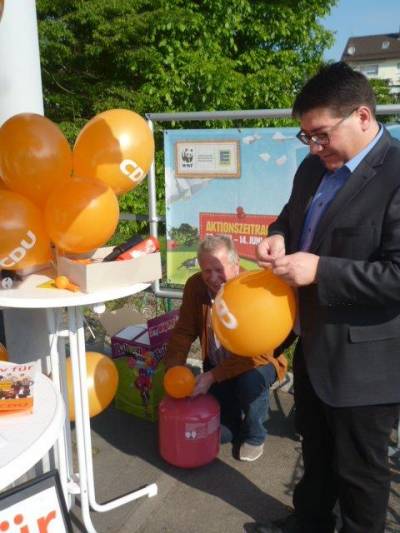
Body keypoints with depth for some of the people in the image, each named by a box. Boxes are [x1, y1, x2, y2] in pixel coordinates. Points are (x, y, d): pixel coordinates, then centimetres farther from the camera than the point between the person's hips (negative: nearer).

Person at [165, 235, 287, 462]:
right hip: (217, 363, 3)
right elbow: (183, 332, -9)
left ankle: (255, 436, -4)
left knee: (250, 381, -35)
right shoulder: (195, 286, -16)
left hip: (258, 360, -3)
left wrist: (213, 376, -36)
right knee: (220, 432, -5)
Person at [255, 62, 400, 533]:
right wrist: (279, 236, -3)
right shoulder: (315, 167, 4)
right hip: (313, 344, 9)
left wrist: (321, 269, -28)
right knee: (315, 450, 29)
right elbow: (294, 213, 19)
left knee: (359, 468, 16)